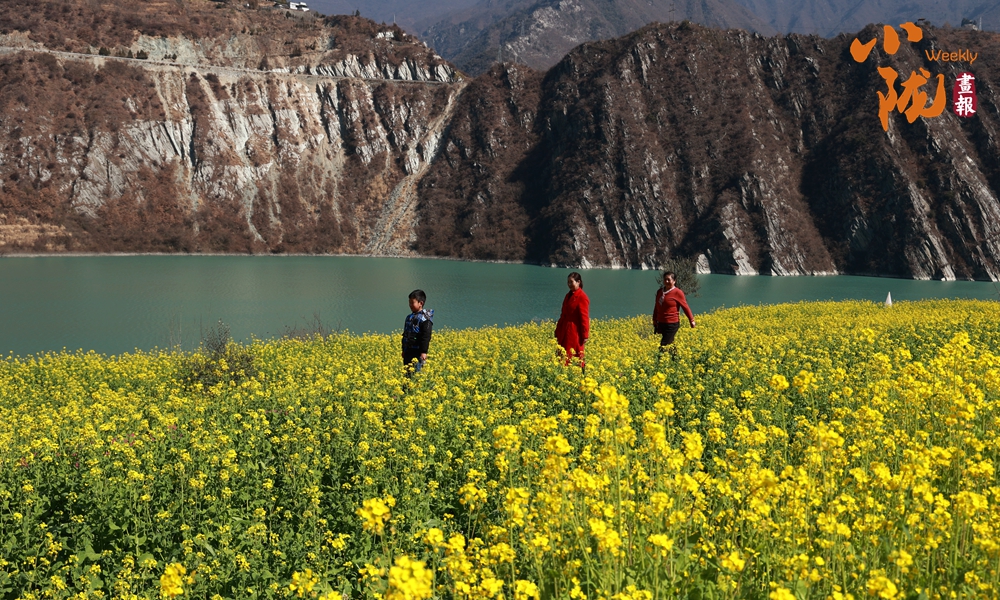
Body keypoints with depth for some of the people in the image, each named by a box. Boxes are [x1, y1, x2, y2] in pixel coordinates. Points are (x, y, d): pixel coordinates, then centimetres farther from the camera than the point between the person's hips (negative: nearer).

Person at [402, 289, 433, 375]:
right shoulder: (409, 317, 16)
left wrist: (424, 352, -20)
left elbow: (426, 337, -16)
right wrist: (404, 350, 21)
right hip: (408, 352, 9)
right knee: (407, 374, 9)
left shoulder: (425, 318, -11)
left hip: (418, 352, -9)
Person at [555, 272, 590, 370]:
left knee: (575, 356, -4)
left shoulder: (582, 297, -12)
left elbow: (584, 317, -14)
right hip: (564, 332, 8)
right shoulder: (568, 296, 13)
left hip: (575, 332, -8)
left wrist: (585, 335, -16)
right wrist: (558, 330, 15)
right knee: (563, 355, 8)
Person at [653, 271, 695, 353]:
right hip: (661, 324, 6)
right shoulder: (659, 292, 9)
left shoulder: (677, 292, -9)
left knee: (664, 346, -9)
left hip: (672, 325, -6)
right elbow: (656, 307, 19)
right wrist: (654, 320, 21)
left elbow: (685, 307, -5)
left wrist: (691, 320, -3)